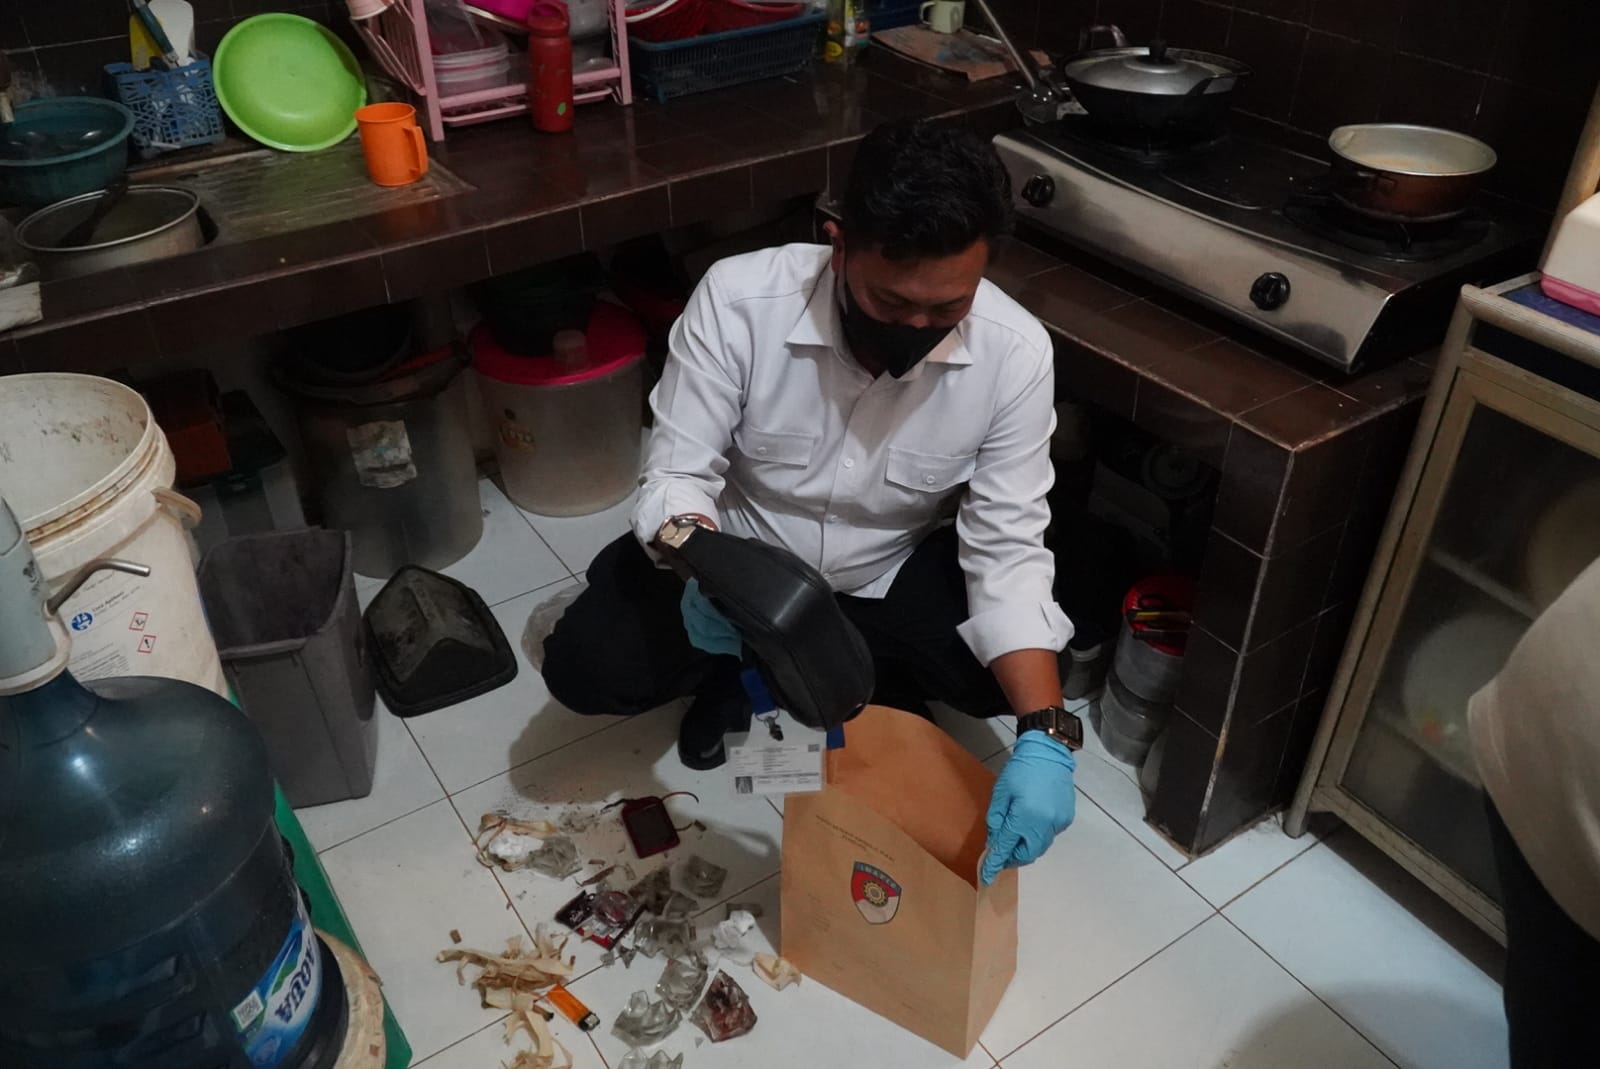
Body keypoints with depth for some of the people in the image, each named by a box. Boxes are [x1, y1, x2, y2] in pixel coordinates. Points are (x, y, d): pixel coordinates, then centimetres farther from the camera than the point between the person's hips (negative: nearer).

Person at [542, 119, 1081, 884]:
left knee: (1008, 671, -23)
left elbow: (1009, 550, -24)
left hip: (894, 570, 1)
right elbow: (677, 475, -23)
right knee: (586, 669, -19)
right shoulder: (738, 298, -29)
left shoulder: (1015, 352, -25)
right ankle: (741, 668, 12)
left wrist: (1045, 736, -36)